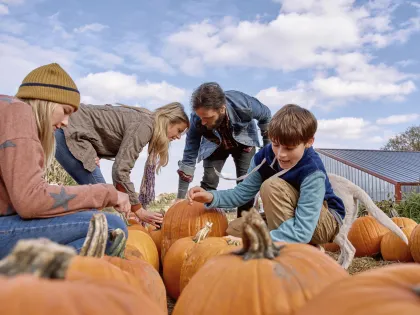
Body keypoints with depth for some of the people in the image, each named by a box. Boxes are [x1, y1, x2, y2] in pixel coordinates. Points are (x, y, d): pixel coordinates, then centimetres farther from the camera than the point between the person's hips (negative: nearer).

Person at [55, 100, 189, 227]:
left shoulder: (145, 123, 10)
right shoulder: (144, 125, -18)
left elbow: (121, 165, 12)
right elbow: (120, 170, -24)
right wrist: (139, 211, -16)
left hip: (70, 134, 10)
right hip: (67, 132, -10)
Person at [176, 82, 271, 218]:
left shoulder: (244, 104, -41)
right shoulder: (197, 119, -36)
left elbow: (266, 116, -15)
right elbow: (189, 157, -28)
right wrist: (180, 198, -27)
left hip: (243, 143, 0)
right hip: (215, 145, 1)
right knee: (208, 183, -12)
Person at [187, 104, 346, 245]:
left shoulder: (313, 172, -32)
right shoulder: (264, 156, -15)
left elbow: (302, 231, -38)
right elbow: (243, 191, -6)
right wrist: (211, 197, -25)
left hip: (328, 221, -6)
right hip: (288, 216, 6)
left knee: (272, 186, -30)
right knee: (234, 229, -9)